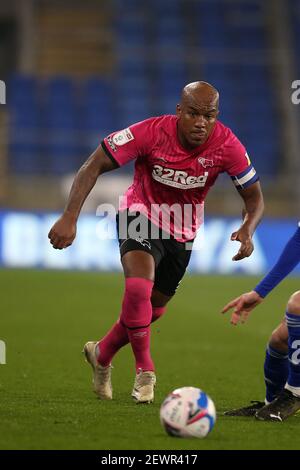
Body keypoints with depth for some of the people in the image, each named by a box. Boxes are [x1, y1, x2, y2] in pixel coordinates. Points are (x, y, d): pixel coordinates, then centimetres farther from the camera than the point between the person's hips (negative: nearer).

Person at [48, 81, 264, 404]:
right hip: (142, 214, -4)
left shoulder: (226, 145, -22)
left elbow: (254, 198, -12)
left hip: (183, 232, 4)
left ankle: (102, 354, 41)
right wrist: (69, 217, -34)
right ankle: (144, 371, -12)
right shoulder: (152, 132, -28)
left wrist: (247, 231, -34)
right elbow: (94, 166, -24)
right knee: (139, 287, -29)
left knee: (153, 309, 14)